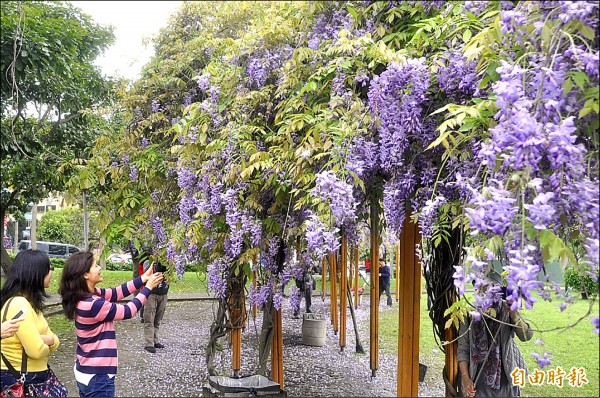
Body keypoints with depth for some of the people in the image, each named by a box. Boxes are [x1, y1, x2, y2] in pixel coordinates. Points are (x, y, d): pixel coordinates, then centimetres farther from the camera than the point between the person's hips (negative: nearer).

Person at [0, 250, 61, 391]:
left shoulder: (29, 302, 9)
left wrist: (49, 340, -15)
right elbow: (37, 350, -25)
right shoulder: (19, 304, -22)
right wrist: (46, 342, -5)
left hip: (34, 377, 9)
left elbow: (54, 341, 6)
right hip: (20, 382, -9)